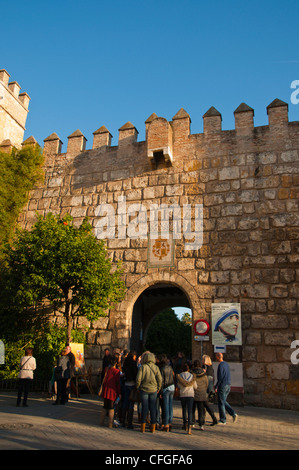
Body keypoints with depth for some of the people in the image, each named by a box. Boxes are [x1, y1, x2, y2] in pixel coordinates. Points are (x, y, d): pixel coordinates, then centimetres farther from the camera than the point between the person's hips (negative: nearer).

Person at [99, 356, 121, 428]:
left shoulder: (106, 369, 2)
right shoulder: (116, 371, -12)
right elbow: (118, 382, -10)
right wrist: (119, 393, -6)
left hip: (105, 390, 5)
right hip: (112, 390, -5)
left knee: (105, 406, 17)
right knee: (111, 407, 6)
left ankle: (101, 422, 23)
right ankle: (110, 424, 11)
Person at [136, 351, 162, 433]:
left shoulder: (142, 367, -10)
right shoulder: (156, 367, -4)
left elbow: (138, 379, -10)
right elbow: (160, 379, -3)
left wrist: (138, 387, 5)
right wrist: (158, 388, 10)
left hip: (144, 389, -1)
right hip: (153, 390, 2)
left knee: (144, 408, 6)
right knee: (153, 408, 9)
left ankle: (143, 427, 11)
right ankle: (153, 427, 14)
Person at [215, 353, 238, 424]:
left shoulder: (221, 365, -16)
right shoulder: (226, 364, 12)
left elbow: (220, 377, -21)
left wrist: (216, 387, -14)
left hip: (222, 386, -9)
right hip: (228, 385, 9)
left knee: (221, 403, 2)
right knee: (224, 402, 18)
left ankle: (223, 420, 9)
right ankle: (233, 413, 6)